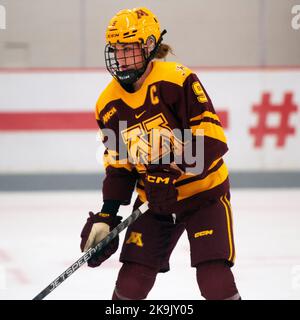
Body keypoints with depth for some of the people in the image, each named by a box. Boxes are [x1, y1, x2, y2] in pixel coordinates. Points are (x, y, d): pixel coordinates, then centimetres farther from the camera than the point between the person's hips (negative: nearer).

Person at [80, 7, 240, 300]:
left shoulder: (177, 80, -18)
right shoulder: (109, 105, 0)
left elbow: (212, 136, -20)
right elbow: (118, 167, 8)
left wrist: (189, 159, -36)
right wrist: (106, 216, 0)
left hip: (203, 192, -5)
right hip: (154, 200, 5)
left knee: (215, 280, -15)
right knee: (132, 281, -1)